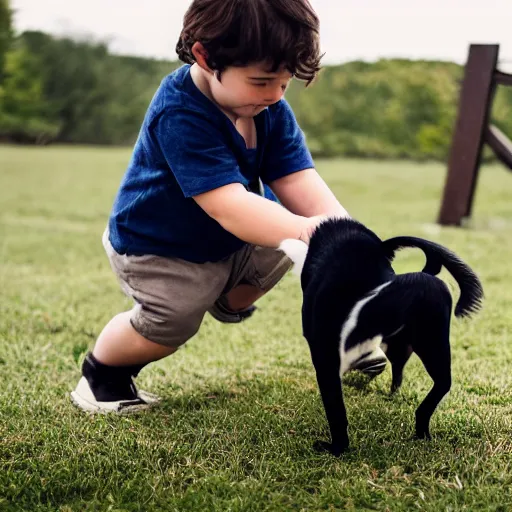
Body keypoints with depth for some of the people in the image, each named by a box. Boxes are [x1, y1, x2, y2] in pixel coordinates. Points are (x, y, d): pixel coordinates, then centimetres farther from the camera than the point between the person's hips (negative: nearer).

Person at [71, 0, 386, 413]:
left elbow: (299, 182, -20)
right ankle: (101, 372, 9)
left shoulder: (272, 108, -12)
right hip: (159, 251, -7)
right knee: (173, 322, -23)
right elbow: (228, 206, -44)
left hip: (232, 243, 8)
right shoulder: (180, 113, -36)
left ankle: (230, 302, 27)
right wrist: (305, 230, -56)